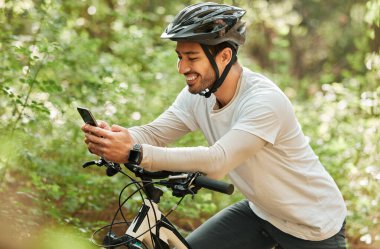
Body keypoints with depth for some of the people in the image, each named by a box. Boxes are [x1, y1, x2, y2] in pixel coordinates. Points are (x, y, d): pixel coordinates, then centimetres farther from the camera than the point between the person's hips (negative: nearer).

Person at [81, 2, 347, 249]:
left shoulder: (265, 100, -31)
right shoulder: (197, 94, -8)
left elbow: (218, 161, -41)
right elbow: (155, 133, -15)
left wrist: (134, 153, -48)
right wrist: (116, 136, -38)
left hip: (313, 225, -7)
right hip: (259, 210, 7)